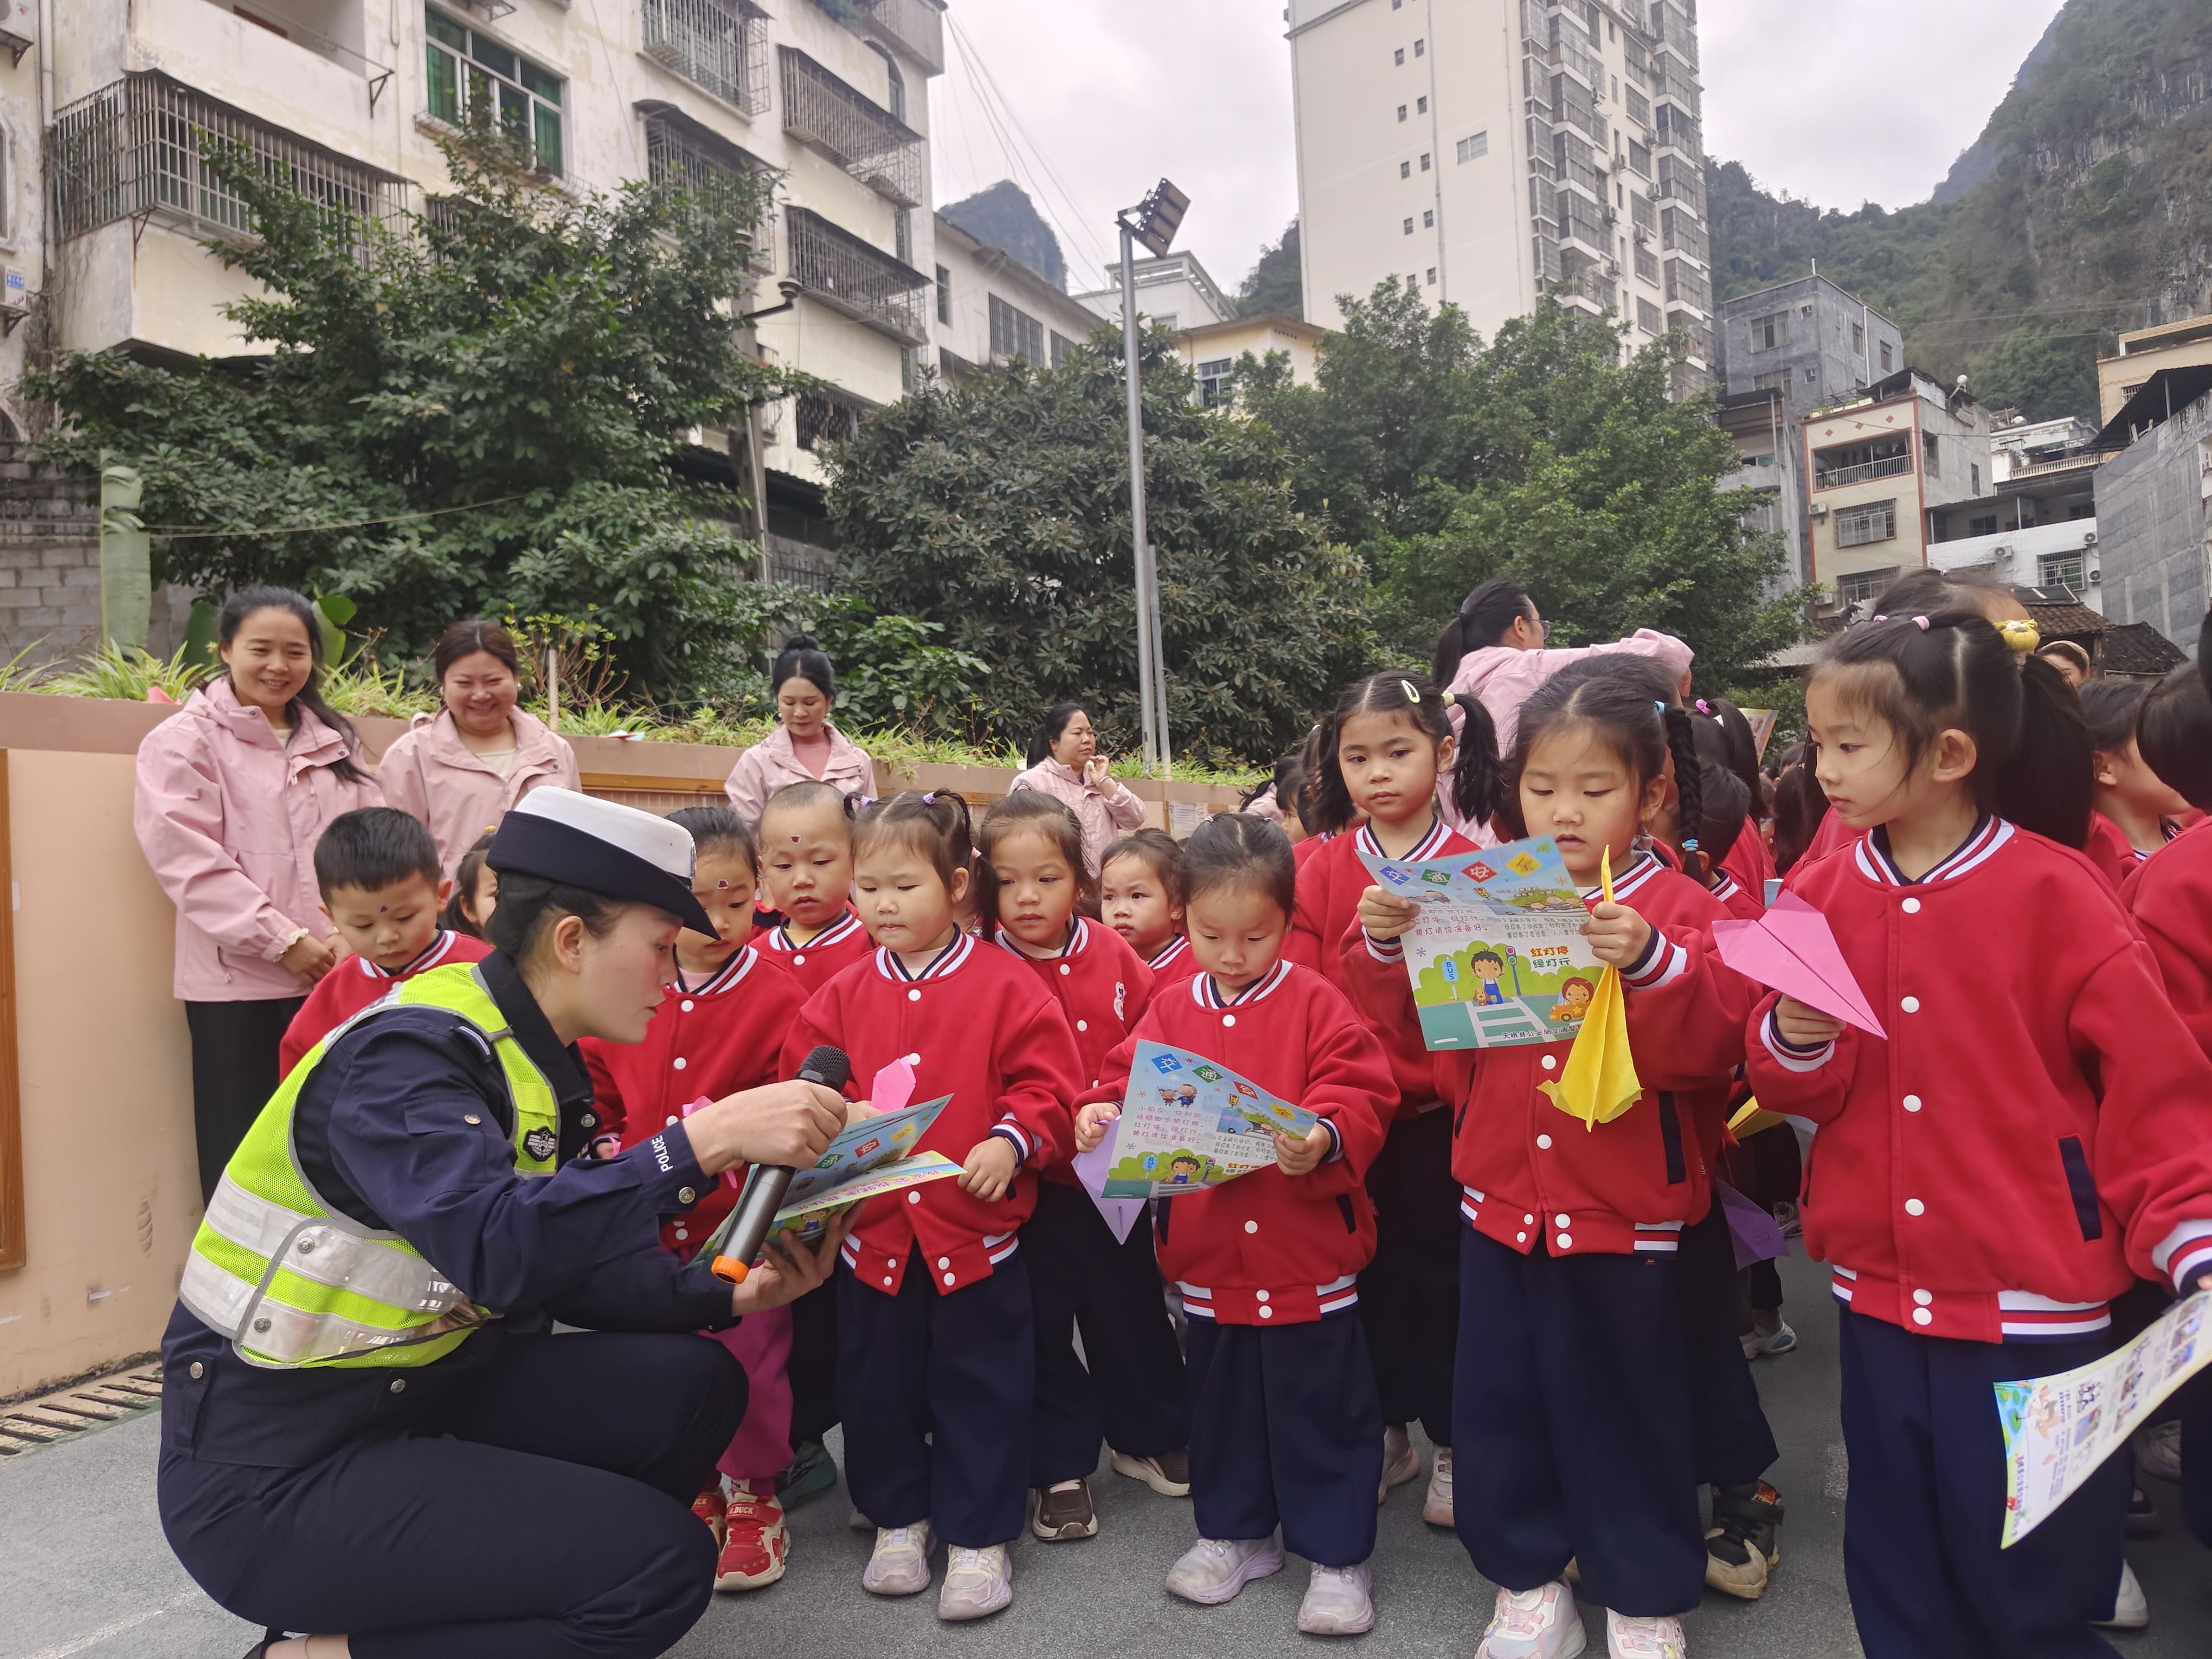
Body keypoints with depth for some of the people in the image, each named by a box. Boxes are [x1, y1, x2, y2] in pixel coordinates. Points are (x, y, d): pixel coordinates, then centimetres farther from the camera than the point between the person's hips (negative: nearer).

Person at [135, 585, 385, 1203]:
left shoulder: (335, 739, 14)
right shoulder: (183, 742, -1)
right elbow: (191, 862, -10)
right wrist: (284, 941, -15)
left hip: (334, 974, 4)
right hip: (238, 980, -4)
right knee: (242, 1148, 5)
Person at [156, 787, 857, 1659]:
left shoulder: (529, 1061, 4)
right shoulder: (406, 1057, -23)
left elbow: (570, 1259, 5)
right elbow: (497, 1248, -39)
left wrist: (731, 1295, -7)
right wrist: (704, 1141, -40)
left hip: (414, 1394, 9)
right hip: (273, 1477, -8)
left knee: (695, 1383, -1)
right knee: (662, 1563, -16)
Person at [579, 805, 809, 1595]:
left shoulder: (777, 999, -10)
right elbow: (601, 1099, 15)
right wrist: (613, 1156, 3)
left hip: (740, 1227, -4)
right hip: (651, 1226, 4)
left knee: (746, 1362, 4)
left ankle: (754, 1500, 25)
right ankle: (696, 1492, 35)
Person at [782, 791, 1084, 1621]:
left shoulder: (1003, 984, -8)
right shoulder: (843, 995, 2)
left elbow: (1047, 1083, -9)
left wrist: (1011, 1141, -23)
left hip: (977, 1226, -3)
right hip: (872, 1230, 4)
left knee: (979, 1386, 9)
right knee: (878, 1386, 17)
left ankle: (980, 1535, 25)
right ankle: (897, 1518, 38)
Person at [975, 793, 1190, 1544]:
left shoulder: (1111, 954, -3)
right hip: (1029, 1183, -3)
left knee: (1130, 1309, 19)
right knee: (1043, 1325, 11)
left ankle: (1150, 1438, 40)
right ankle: (1060, 1468, 28)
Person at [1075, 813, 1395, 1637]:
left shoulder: (1315, 1003, -8)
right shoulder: (1171, 1011, 3)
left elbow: (1360, 1096, -14)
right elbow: (1132, 1081, 4)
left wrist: (1324, 1138, -32)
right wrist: (1104, 1115, -16)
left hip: (1309, 1251, -4)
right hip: (1209, 1252, 4)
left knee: (1322, 1406, 8)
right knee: (1221, 1401, 19)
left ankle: (1337, 1554, 26)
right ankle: (1235, 1533, 39)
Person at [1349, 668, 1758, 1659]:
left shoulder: (1681, 909, -8)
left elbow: (1714, 1043, -21)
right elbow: (1412, 1026, 7)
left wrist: (1652, 964, -37)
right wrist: (1385, 945, -10)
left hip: (1627, 1215, -4)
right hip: (1499, 1204, 4)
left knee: (1627, 1414, 11)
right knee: (1497, 1405, 14)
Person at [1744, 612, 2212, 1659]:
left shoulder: (2052, 893, -12)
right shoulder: (1822, 895, 0)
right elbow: (1792, 1090, 4)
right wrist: (1796, 1040, -17)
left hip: (2030, 1305, -4)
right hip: (1876, 1297, 4)